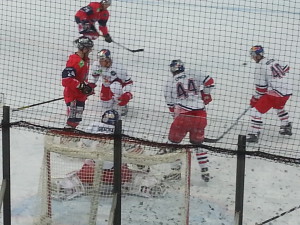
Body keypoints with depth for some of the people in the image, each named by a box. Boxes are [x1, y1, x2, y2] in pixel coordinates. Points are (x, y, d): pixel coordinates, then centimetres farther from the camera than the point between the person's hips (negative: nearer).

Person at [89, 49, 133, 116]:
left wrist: (127, 93, -35)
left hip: (120, 84, -4)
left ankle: (122, 106, -14)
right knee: (106, 109, 5)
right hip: (106, 86, 4)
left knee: (114, 87, -41)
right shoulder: (96, 65, -21)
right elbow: (94, 75, 4)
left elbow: (128, 81, -24)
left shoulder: (118, 68, -34)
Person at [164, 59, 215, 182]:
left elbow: (171, 104, 10)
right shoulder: (193, 74, 9)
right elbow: (209, 81, 5)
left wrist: (176, 117, 25)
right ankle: (205, 171, 15)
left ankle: (175, 167, 12)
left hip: (183, 115, -3)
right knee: (198, 143, 20)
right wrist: (205, 95, 23)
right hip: (201, 116, 3)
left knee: (174, 141, 17)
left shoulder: (170, 82, 7)